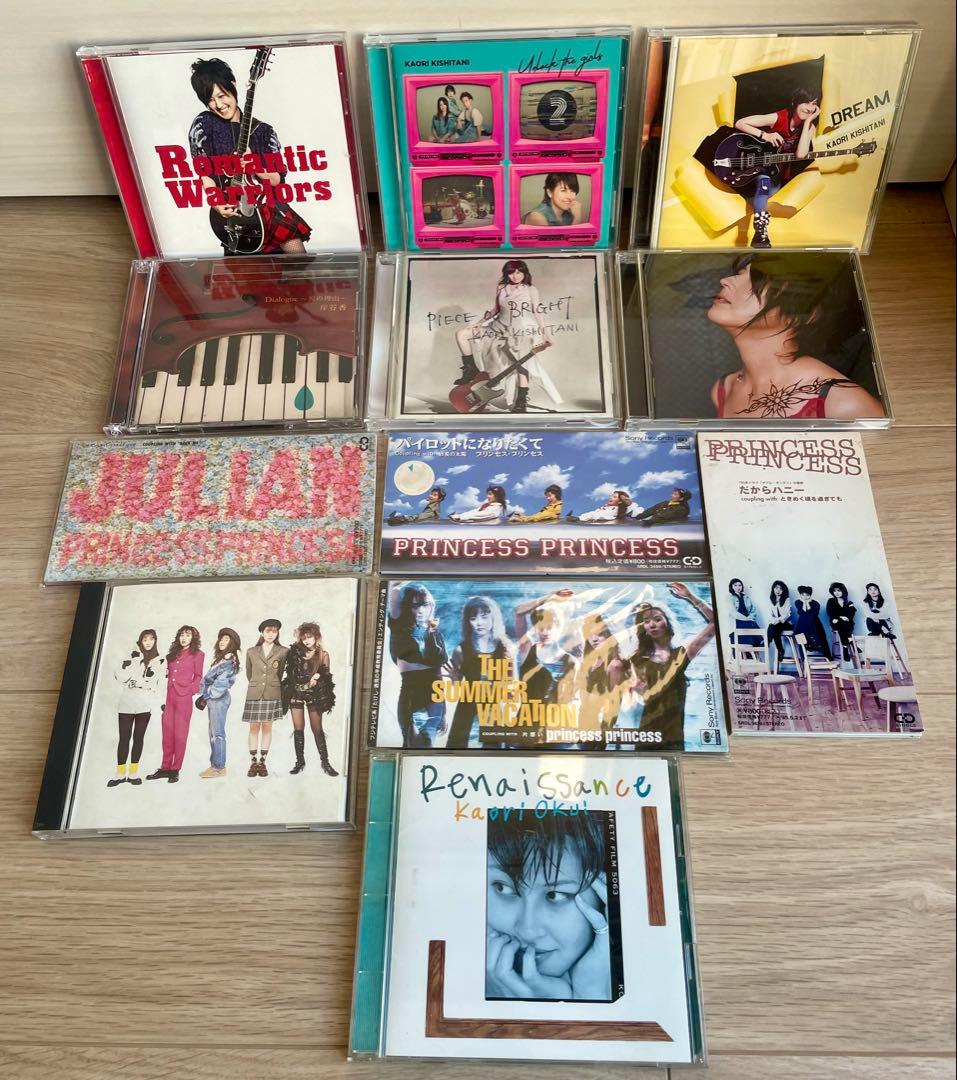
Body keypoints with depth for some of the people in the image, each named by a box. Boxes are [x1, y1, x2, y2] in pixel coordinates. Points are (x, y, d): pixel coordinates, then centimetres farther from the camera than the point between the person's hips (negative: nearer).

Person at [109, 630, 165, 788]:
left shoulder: (160, 660, 9)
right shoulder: (132, 655, 7)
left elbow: (150, 683, 4)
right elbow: (119, 675, -4)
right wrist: (134, 659, -9)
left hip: (145, 705, 0)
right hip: (126, 702, 0)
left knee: (138, 738, 6)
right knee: (124, 738, 0)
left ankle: (133, 772, 12)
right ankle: (121, 773, 7)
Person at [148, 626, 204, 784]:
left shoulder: (198, 654, 4)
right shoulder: (173, 653, 18)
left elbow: (198, 676, 3)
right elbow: (169, 674, 16)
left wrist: (190, 689, -9)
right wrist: (167, 694, 6)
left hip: (184, 697, -5)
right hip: (170, 696, 5)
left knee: (180, 734, -2)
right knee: (167, 733, 6)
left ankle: (175, 769, 3)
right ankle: (165, 768, 12)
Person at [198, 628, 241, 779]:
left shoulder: (230, 661, -9)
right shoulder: (220, 659, 18)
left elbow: (221, 683, -14)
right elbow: (209, 678, 15)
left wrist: (207, 695, -7)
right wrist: (205, 696, 5)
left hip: (219, 699, -9)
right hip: (213, 699, 9)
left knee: (217, 733, -7)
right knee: (213, 733, 10)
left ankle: (219, 767, -4)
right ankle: (214, 765, 15)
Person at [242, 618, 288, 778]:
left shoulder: (283, 651, 2)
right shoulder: (251, 652, 7)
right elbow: (249, 673, 17)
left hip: (272, 694, -1)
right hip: (254, 694, 1)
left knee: (267, 727, 3)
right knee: (254, 728, 1)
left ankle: (262, 762, 8)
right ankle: (253, 763, 7)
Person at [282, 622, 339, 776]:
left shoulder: (323, 655, 3)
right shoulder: (295, 652, 6)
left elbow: (326, 676, 2)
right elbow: (288, 671, 8)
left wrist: (317, 676, -15)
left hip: (314, 694, -2)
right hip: (296, 693, 2)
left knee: (317, 728, 0)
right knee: (298, 728, 2)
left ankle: (325, 762, 4)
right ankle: (300, 761, 12)